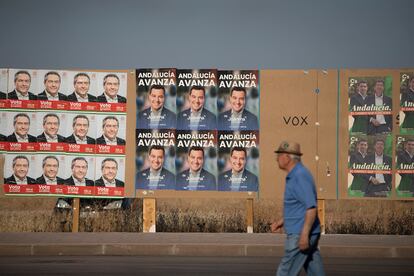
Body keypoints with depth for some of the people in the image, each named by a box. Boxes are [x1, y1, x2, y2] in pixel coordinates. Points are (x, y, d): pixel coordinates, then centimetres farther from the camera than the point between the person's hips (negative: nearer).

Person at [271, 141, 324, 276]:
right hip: (300, 233, 10)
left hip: (300, 235, -10)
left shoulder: (300, 176, -17)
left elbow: (311, 208, -23)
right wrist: (282, 221, 19)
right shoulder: (295, 176, 16)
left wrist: (304, 234, -25)